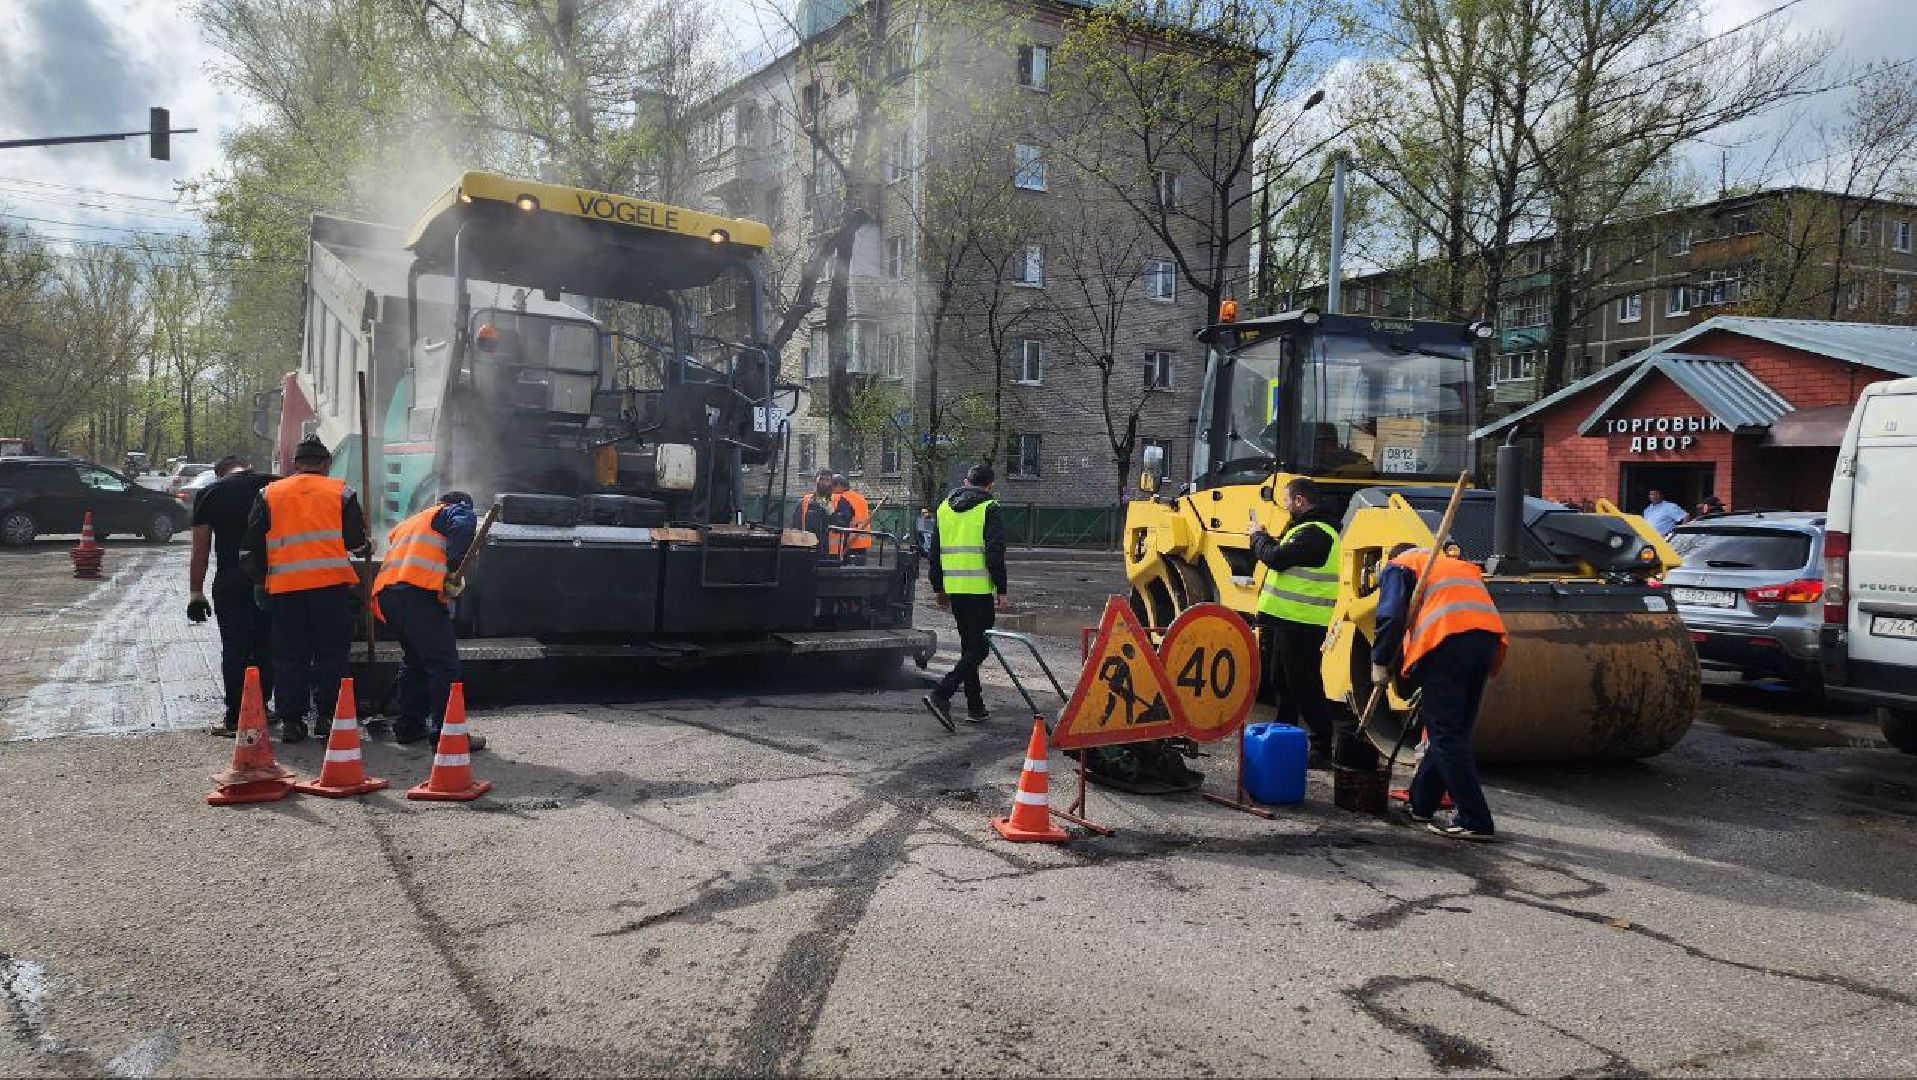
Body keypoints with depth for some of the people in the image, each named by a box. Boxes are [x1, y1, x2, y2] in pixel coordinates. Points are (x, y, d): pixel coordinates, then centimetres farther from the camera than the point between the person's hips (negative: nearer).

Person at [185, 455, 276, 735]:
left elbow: (200, 549, 3)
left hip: (230, 583, -1)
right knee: (266, 646, 12)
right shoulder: (276, 485, 6)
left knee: (234, 649, 1)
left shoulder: (209, 494, 4)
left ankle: (235, 717, 1)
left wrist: (196, 593, 7)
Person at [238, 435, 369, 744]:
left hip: (284, 587, 2)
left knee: (289, 656, 9)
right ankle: (327, 716, 7)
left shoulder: (269, 494, 11)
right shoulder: (341, 492, 6)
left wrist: (259, 580, 19)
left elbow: (250, 547, 10)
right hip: (332, 583, -1)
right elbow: (356, 541, 4)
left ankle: (290, 720, 10)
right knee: (331, 653, 7)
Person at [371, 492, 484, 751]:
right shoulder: (453, 511, 14)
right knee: (444, 664, -8)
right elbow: (464, 524, -11)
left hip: (384, 593, 8)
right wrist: (455, 568, -11)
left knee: (413, 660, 22)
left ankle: (408, 726, 25)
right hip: (419, 593, -8)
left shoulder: (405, 525, 37)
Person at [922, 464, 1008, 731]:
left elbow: (935, 551, 16)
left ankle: (975, 707, 18)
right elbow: (995, 553, -12)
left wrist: (938, 588, 22)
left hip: (953, 588, 7)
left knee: (969, 645, 16)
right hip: (979, 589, -7)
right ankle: (941, 694, -19)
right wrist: (1001, 591, -8)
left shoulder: (945, 508, 14)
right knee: (979, 647, -4)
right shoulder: (989, 509, -5)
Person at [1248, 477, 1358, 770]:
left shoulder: (1313, 533, -18)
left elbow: (1276, 558, -22)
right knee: (1283, 681, 19)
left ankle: (1323, 749, -1)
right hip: (1291, 621, 11)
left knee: (1304, 686, -6)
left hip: (1299, 624, -11)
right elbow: (1286, 556, 19)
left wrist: (1258, 536, -5)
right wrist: (1263, 537, 8)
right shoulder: (1312, 528, 17)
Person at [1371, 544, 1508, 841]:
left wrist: (1380, 662, 8)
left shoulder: (1398, 566, 17)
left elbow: (1391, 616, 0)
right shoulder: (1460, 565, 38)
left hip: (1447, 640, -7)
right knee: (1455, 732, 15)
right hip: (1489, 636, 7)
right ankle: (1420, 803, 27)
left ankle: (1474, 821, -9)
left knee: (1446, 734, -4)